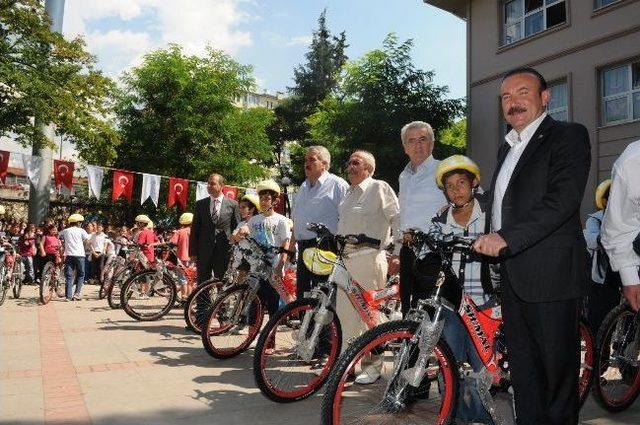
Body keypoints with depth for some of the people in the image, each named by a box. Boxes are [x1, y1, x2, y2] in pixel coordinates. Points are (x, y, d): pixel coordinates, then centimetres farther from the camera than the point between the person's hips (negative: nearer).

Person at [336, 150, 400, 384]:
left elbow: (397, 218, -6)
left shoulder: (379, 188, -2)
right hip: (345, 259, 8)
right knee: (345, 312, 9)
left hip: (368, 258, -8)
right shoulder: (348, 193, 22)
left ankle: (372, 364, 7)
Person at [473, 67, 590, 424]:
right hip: (512, 274, 8)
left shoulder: (569, 136, -4)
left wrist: (507, 238, -25)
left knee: (557, 367, 3)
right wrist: (489, 242, 12)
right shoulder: (507, 148, 21)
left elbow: (563, 199, -18)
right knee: (523, 368, 15)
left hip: (551, 273, -7)